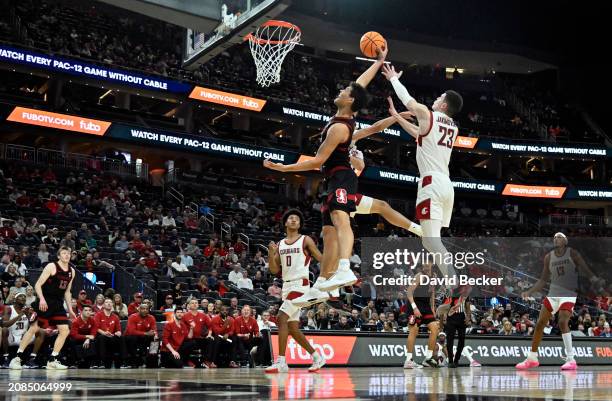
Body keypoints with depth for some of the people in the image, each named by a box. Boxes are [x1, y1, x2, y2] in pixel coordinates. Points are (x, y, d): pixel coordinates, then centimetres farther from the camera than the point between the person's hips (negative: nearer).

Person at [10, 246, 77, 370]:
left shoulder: (71, 271, 10)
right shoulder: (51, 267, -8)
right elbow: (38, 284, -12)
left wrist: (70, 309, 16)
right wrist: (42, 299, -27)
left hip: (58, 304, 6)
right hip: (45, 303, -6)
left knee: (65, 331, -4)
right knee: (33, 328, -6)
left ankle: (52, 361, 1)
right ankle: (17, 358, 1)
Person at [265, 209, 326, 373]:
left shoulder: (306, 240, 0)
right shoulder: (280, 244, 15)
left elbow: (322, 261, 0)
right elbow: (275, 270, 11)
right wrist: (271, 253, -7)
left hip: (300, 284, -7)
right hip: (286, 285, 7)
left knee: (281, 318, -21)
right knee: (292, 328, 8)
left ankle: (281, 362, -22)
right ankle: (316, 357, 23)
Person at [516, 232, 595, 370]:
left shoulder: (573, 254, -4)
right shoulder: (548, 257, 8)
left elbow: (586, 271, -11)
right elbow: (543, 280, 15)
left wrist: (595, 281, -31)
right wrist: (529, 292, 5)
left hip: (569, 294, -5)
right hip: (553, 294, 5)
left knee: (563, 322, -24)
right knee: (540, 324, 3)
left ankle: (571, 360, -18)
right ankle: (532, 359, 16)